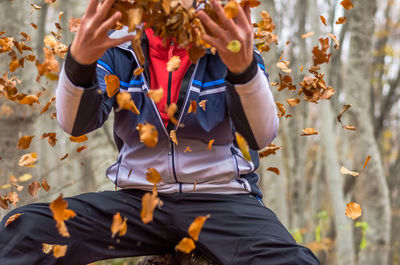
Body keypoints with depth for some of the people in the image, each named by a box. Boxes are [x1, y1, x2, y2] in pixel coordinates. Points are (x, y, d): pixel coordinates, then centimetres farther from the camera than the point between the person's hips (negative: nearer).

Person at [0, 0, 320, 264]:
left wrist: (245, 68, -36)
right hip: (138, 199, 2)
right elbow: (76, 124, -10)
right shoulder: (117, 50, 5)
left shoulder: (230, 45, 0)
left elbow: (261, 135, -15)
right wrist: (78, 61, -31)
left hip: (222, 199, -1)